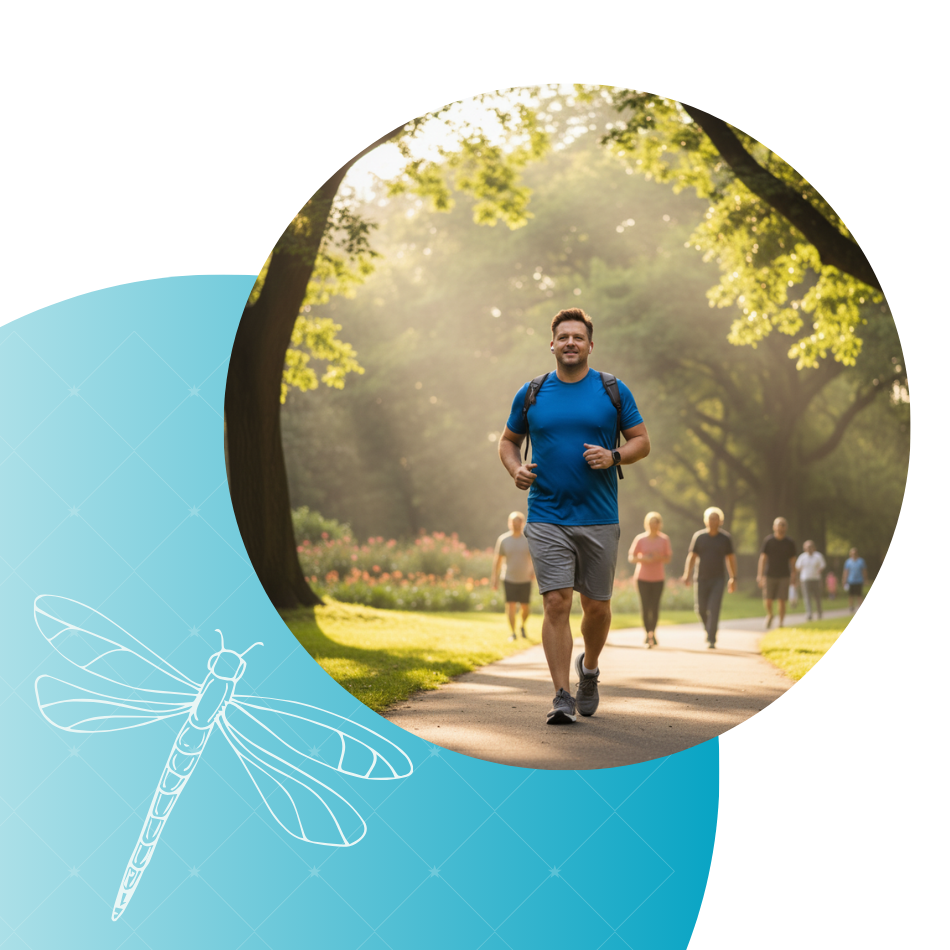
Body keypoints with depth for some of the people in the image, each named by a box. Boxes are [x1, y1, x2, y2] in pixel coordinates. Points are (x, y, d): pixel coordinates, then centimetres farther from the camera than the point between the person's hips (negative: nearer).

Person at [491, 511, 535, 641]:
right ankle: (512, 633, -3)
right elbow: (497, 560, 3)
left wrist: (533, 569, -27)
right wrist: (494, 579, 1)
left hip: (525, 580, 1)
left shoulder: (528, 539, -3)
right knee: (511, 606, -10)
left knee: (526, 608, 6)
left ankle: (523, 626, 34)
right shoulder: (503, 540, -2)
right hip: (509, 579, -1)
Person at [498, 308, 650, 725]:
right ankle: (562, 697, -8)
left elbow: (641, 441, 7)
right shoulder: (531, 393, 6)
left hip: (599, 519, 1)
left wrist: (613, 457, -14)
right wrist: (515, 469, -4)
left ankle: (589, 669, 37)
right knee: (557, 601, -11)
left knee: (596, 606, 8)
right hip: (546, 516, -1)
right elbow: (508, 441, 17)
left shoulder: (612, 390, 4)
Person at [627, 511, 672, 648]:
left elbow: (668, 558, 4)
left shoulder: (664, 539, 0)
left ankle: (653, 631, 18)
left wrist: (660, 558, -18)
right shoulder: (640, 539, -4)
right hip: (643, 578, -1)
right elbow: (631, 558, -1)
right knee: (645, 607, -5)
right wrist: (643, 559, -20)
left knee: (655, 607, -4)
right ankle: (648, 634, 11)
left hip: (658, 578, 1)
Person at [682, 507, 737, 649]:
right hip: (701, 579, 1)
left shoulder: (726, 538, 1)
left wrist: (733, 578, 5)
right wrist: (687, 574, -10)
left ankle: (710, 640, -13)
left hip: (718, 580, -1)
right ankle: (711, 628, 36)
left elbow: (731, 558, 7)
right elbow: (691, 557, 1)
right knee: (701, 609, 5)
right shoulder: (699, 537, 1)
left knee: (714, 609, -13)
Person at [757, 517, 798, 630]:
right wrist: (760, 575, -10)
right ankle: (769, 615, 27)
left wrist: (793, 576, 5)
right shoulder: (768, 541, -2)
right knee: (768, 599, -2)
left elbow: (792, 560, 8)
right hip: (770, 575, -1)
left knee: (782, 600, -4)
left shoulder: (790, 543, 2)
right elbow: (763, 558, -4)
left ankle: (781, 622, 6)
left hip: (784, 576, 1)